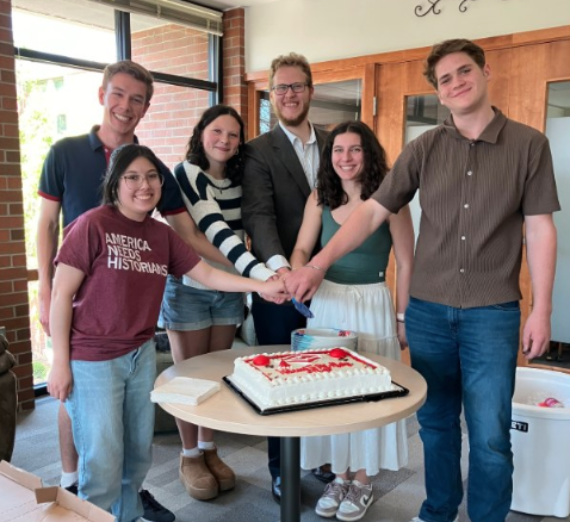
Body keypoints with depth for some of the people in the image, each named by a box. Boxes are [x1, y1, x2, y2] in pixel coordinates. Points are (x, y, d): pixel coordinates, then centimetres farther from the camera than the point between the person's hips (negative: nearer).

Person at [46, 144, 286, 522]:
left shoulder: (162, 235, 5)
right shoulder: (92, 225, -13)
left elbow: (207, 274, 4)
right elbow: (61, 295, -11)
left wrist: (260, 286, -7)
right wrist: (60, 363, -11)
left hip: (142, 355, 6)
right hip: (92, 359, -5)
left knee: (139, 453, 16)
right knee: (103, 462, 2)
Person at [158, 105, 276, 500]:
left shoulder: (239, 180, 5)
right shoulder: (185, 173, -14)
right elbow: (216, 231, -27)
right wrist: (262, 273, -38)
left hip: (229, 289, 5)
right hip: (189, 288, -5)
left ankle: (209, 450, 28)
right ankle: (190, 457, 22)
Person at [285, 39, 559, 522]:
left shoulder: (529, 144, -1)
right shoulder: (423, 149, 3)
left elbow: (540, 230, 0)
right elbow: (372, 212, -1)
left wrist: (541, 309, -4)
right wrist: (318, 264, -10)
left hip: (492, 314, -2)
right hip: (427, 310, 2)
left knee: (490, 435, 4)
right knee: (436, 423, 15)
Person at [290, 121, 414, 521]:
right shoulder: (320, 198, 2)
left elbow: (406, 264, -5)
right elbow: (302, 249, -1)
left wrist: (404, 318, -3)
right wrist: (298, 275, -23)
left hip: (372, 305, -4)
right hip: (326, 303, 4)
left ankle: (362, 480, 26)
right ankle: (340, 475, 29)